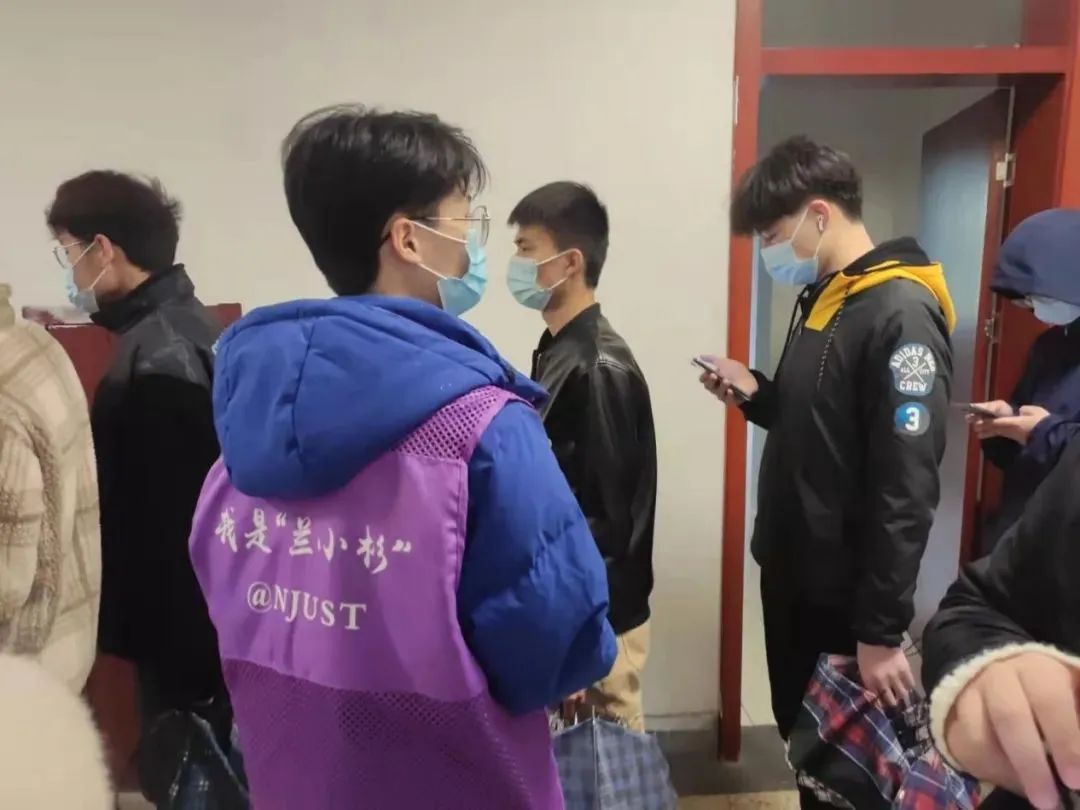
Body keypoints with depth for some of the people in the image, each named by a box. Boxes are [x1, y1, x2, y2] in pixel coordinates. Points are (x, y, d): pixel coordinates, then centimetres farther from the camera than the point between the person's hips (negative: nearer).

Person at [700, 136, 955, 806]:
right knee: (799, 734, 22)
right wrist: (755, 394, -3)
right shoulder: (823, 297, 8)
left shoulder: (901, 314, -20)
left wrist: (882, 629, -20)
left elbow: (907, 491, -22)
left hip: (843, 591, -8)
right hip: (792, 571, 8)